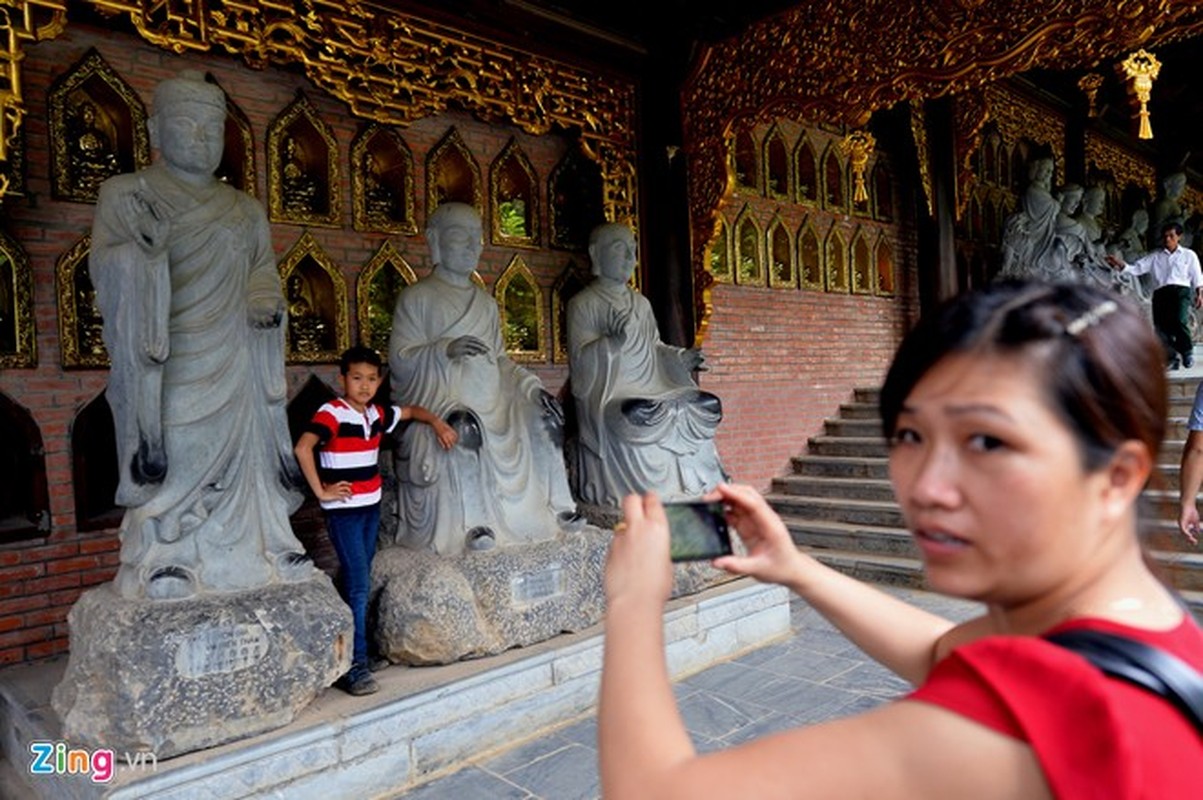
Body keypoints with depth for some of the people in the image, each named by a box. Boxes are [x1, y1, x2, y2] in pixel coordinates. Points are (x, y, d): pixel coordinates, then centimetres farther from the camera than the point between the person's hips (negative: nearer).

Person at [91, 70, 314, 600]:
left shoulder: (244, 211, 16)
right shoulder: (125, 196, 5)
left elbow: (263, 277, 16)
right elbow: (110, 274, -5)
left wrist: (266, 303, -6)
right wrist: (141, 246, -25)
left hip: (233, 375, 3)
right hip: (167, 375, -3)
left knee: (237, 466, 3)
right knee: (171, 468, -6)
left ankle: (244, 562, 11)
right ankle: (166, 568, 4)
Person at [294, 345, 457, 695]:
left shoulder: (378, 414, 7)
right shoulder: (332, 413, -15)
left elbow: (412, 410, 25)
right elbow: (302, 448, -28)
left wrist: (438, 423, 10)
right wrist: (321, 491, -23)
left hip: (371, 508, 7)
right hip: (343, 512, -7)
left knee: (360, 583, 14)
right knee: (358, 584, -9)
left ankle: (359, 651, 26)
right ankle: (355, 664, -4)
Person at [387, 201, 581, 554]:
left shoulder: (486, 302, 22)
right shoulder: (416, 297, 3)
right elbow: (399, 359, -6)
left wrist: (532, 385, 3)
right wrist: (445, 349, -23)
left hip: (491, 399, 6)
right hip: (442, 397, -6)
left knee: (545, 416, -10)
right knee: (465, 426, -35)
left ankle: (556, 505, -3)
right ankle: (470, 523, -30)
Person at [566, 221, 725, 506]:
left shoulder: (641, 303, 20)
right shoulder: (583, 303, 0)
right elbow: (579, 359, -9)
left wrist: (681, 357, 1)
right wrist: (613, 341, -26)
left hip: (652, 389, 7)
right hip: (610, 394, -6)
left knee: (708, 405, -12)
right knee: (637, 415, -36)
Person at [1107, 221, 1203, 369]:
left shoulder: (1189, 255, 19)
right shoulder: (1155, 256, 20)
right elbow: (1136, 268, 9)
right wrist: (1120, 263, -9)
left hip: (1181, 290, -2)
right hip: (1160, 292, 2)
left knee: (1180, 320, -25)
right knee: (1161, 325, -11)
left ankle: (1187, 351, -4)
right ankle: (1171, 358, 2)